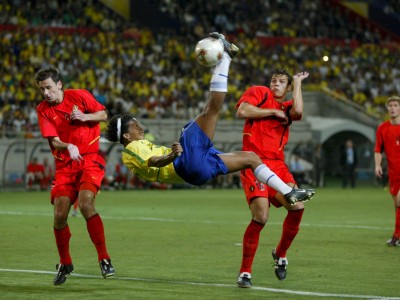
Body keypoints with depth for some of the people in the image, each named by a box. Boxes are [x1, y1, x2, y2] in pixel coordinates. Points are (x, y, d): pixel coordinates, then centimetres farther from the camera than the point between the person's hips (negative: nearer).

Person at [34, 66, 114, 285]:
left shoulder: (80, 96, -3)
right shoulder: (43, 110, 0)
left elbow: (103, 115, 6)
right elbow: (54, 141, -8)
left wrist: (85, 117, -14)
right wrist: (68, 147, -29)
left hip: (89, 160, -3)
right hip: (64, 166, 3)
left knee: (86, 204, -24)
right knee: (59, 214, -6)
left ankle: (104, 259, -15)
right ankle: (65, 264, 17)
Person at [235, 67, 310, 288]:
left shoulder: (287, 107, 19)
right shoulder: (259, 93, 8)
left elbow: (297, 112, -6)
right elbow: (242, 111, -11)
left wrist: (297, 82, 6)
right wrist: (273, 112, -3)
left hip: (277, 165, 5)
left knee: (297, 207, -13)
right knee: (261, 216, -19)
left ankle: (280, 254, 15)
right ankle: (245, 272, -6)